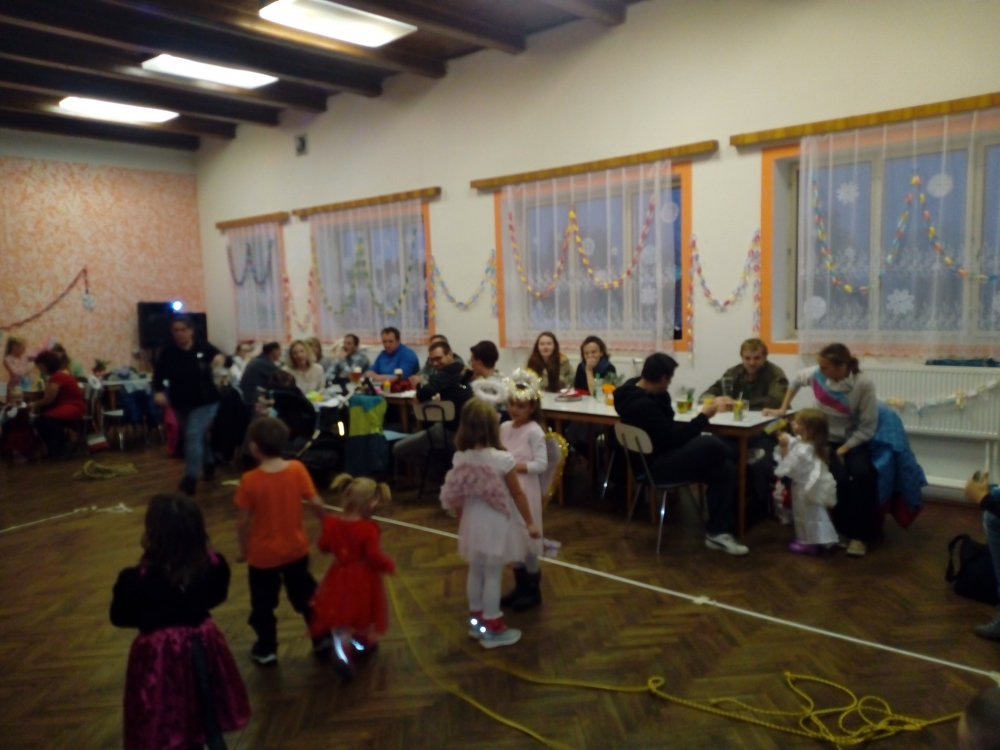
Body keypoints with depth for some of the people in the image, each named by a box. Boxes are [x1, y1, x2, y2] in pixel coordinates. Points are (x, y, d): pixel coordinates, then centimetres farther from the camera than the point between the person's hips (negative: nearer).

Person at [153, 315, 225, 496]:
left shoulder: (203, 347, -12)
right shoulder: (168, 352, -7)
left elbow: (218, 356, -1)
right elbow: (159, 375, -2)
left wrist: (220, 358, -27)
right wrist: (158, 391, -22)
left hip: (205, 402, -4)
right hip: (180, 403, 4)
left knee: (193, 435, -13)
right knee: (198, 435, 18)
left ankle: (191, 478, -10)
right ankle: (209, 463, 43)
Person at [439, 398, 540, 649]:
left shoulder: (460, 459, -8)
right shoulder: (503, 459, -21)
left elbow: (456, 497, 1)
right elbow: (518, 495, -11)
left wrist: (462, 523, 17)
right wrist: (530, 523, 1)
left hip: (472, 521, 5)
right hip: (496, 523, -4)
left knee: (475, 572, 19)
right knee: (492, 575, 6)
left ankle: (476, 620, 35)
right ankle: (493, 630, 18)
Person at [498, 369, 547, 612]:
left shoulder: (534, 431, -13)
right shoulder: (504, 428, 6)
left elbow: (541, 465, -17)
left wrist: (516, 466, -22)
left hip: (526, 491, -7)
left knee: (527, 537, 4)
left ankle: (533, 590, 19)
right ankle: (520, 587, 29)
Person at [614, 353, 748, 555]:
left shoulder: (636, 390, 6)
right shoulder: (643, 404, -26)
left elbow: (667, 427, 12)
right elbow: (672, 439, -22)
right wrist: (703, 417, -14)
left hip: (659, 454, 11)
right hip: (655, 465, -11)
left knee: (725, 468, -2)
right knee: (713, 445, -25)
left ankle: (717, 532, 0)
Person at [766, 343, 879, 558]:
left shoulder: (864, 385, -19)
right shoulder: (816, 375, -12)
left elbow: (868, 427, -13)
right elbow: (796, 381, 13)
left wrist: (844, 449, -20)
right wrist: (782, 409, 13)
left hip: (854, 441, -1)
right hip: (826, 440, 1)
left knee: (862, 475, -31)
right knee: (839, 477, -29)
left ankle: (859, 534, -17)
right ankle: (841, 531, -9)